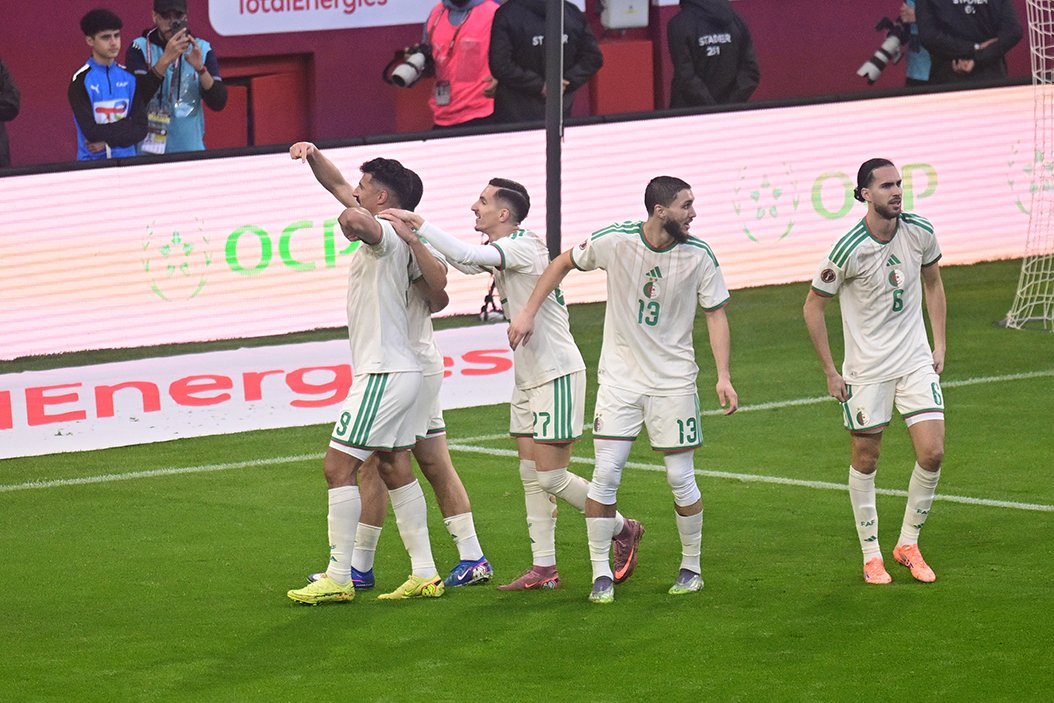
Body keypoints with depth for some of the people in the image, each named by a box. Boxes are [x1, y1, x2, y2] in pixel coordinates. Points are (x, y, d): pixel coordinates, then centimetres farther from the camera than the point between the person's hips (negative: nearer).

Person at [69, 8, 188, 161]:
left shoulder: (129, 77, 7)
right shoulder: (81, 80, -7)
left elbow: (140, 128, -1)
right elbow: (92, 132, -13)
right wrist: (127, 125, -6)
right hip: (92, 162, -4)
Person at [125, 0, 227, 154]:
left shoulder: (202, 49, 3)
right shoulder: (140, 48, -2)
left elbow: (218, 103, -5)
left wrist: (200, 68, -20)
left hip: (191, 148, 2)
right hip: (148, 150, -2)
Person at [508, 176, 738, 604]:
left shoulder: (698, 256, -9)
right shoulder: (614, 241, -12)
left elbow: (716, 314, 0)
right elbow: (564, 263, 6)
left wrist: (723, 376, -10)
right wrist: (528, 312, 4)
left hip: (673, 381, 0)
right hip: (619, 376, 0)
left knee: (681, 478, 2)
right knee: (605, 474, -7)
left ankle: (691, 567, 21)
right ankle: (601, 574, 3)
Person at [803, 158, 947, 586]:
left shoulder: (920, 233, -5)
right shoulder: (849, 250, -17)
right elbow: (814, 305, -5)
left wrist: (939, 344, 11)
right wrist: (829, 371, -5)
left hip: (916, 360, 3)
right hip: (866, 369, -3)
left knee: (932, 453, -6)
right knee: (865, 460, 5)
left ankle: (908, 543, 14)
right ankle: (871, 554, 20)